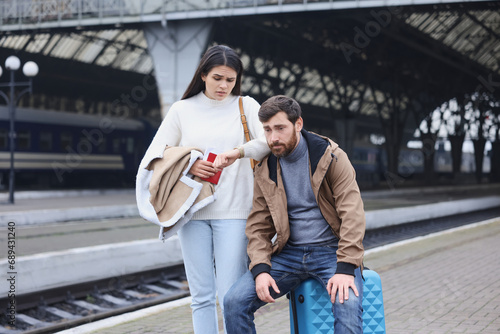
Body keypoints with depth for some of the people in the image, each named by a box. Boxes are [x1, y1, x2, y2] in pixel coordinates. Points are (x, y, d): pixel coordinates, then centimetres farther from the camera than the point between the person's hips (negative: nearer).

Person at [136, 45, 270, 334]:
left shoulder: (246, 106, 7)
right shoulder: (183, 109, 10)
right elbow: (155, 156, 8)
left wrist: (239, 151, -24)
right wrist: (188, 165, -10)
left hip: (233, 211, -1)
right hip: (192, 211, 2)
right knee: (202, 297, 4)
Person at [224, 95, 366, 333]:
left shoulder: (331, 157, -7)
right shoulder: (265, 170, 6)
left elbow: (352, 213, -13)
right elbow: (258, 225, 8)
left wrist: (345, 267, -24)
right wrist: (260, 269, -10)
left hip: (329, 251, -3)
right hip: (289, 253, 4)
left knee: (348, 303, -33)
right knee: (234, 301, -14)